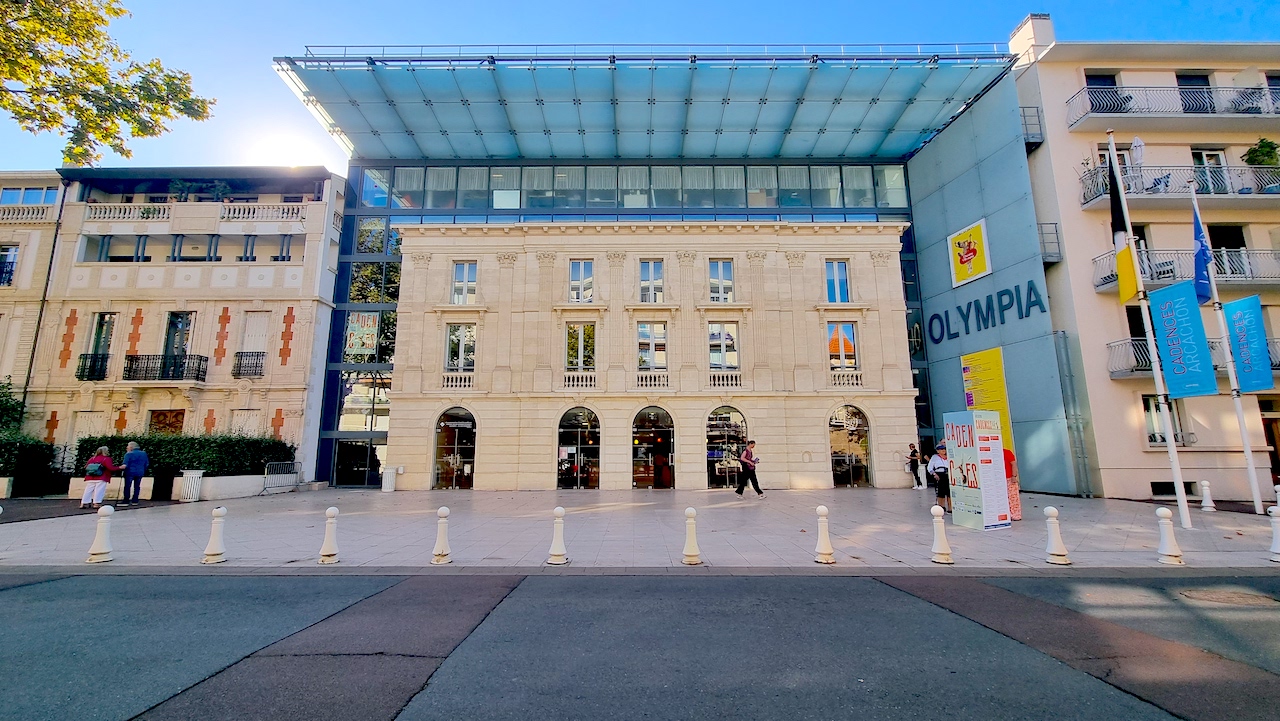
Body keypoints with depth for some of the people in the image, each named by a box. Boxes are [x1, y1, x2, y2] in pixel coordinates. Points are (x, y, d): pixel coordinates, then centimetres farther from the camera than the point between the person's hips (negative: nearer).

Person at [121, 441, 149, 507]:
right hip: (140, 473, 5)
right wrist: (143, 471, 25)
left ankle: (126, 501, -1)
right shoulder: (144, 453, 9)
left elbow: (125, 464, -13)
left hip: (130, 472, -5)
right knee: (137, 487, 9)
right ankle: (135, 501, 11)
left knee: (127, 487, 0)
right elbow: (146, 463, 15)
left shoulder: (129, 454, -9)